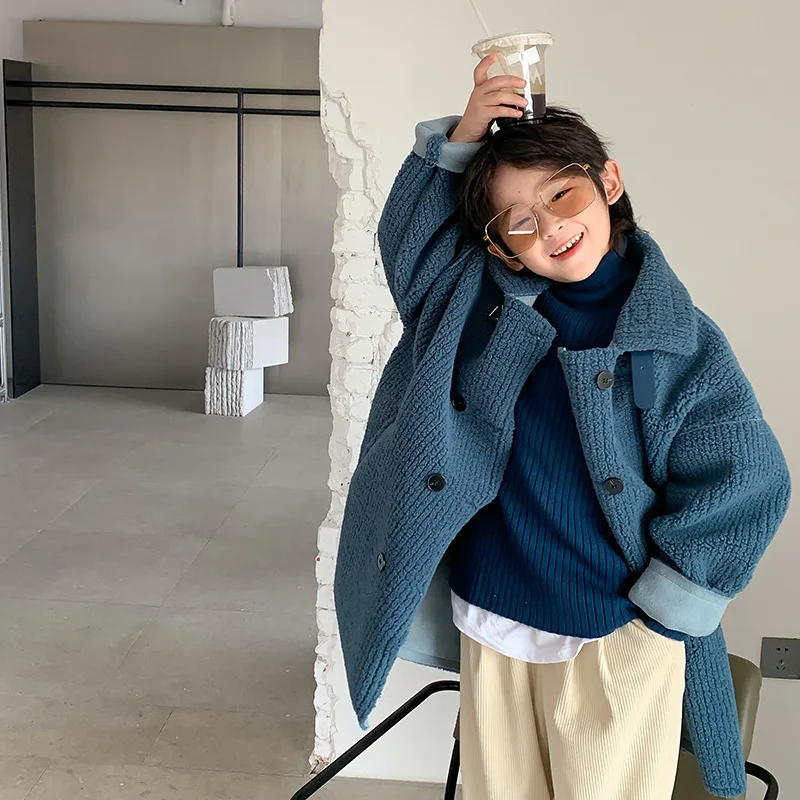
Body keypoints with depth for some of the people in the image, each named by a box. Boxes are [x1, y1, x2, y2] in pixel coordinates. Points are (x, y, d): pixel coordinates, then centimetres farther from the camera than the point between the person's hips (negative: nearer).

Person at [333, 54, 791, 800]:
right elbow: (410, 232, 9)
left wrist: (658, 617, -10)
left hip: (614, 645, -3)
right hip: (488, 627, 4)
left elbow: (749, 483, -11)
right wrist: (460, 140, -7)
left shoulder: (684, 346, -11)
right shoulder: (483, 300, 0)